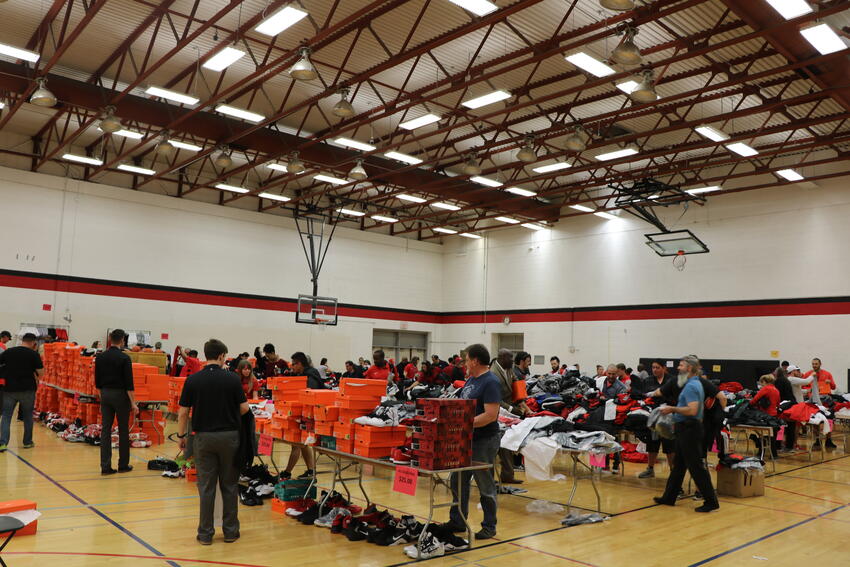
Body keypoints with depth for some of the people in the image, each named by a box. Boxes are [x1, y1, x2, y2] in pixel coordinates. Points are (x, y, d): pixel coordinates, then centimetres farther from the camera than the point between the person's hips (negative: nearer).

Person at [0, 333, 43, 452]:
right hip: (27, 389, -2)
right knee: (28, 416, 14)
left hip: (10, 389, 2)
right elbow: (41, 373, -8)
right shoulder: (34, 354, -6)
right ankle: (27, 442, 20)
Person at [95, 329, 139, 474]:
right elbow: (129, 383, -14)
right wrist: (133, 403, -11)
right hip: (120, 395, -5)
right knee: (123, 431, 5)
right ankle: (123, 465, 13)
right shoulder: (124, 358, -12)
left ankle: (105, 466, 1)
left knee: (105, 430, 4)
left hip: (105, 395, 5)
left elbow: (97, 382, 10)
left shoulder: (100, 357, 5)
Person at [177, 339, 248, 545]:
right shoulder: (232, 378, -7)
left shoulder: (193, 380, -4)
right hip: (229, 435, -1)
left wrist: (181, 435, 11)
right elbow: (244, 408, -4)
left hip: (204, 437, 1)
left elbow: (183, 412, -2)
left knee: (206, 487, 7)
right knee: (230, 486, 10)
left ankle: (205, 533, 11)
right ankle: (230, 531, 16)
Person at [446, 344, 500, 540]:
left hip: (484, 441, -9)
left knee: (485, 486, 4)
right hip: (465, 439, 9)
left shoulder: (490, 382, -18)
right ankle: (457, 521, 28)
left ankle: (489, 527, 18)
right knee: (458, 481, 16)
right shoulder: (471, 379, 11)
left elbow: (491, 415, -25)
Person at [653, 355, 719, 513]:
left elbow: (692, 410, -28)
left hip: (690, 430, -11)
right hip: (685, 429, 11)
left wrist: (672, 409, -19)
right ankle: (669, 497, 23)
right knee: (678, 465, 15)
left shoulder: (691, 386, -18)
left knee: (696, 467, -5)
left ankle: (711, 501, 1)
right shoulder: (694, 384, 15)